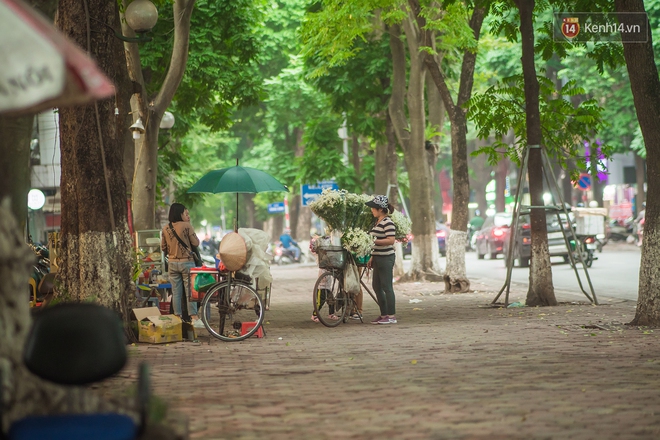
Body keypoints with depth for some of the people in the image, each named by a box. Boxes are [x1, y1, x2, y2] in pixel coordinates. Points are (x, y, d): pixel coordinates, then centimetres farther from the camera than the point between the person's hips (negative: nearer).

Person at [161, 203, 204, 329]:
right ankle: (194, 318, -2)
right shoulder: (186, 226, -11)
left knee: (176, 292, 8)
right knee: (190, 292, -1)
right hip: (186, 262, -4)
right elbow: (196, 243, -7)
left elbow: (163, 247, 10)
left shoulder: (165, 228, 3)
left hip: (172, 263, 4)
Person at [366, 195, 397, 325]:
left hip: (386, 258, -10)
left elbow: (391, 240, -22)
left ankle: (392, 316, 0)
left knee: (387, 287, -6)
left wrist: (374, 241, -24)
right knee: (376, 286, 11)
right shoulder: (377, 222, 14)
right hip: (378, 258, 10)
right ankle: (384, 314, 19)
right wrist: (372, 257, 21)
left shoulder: (387, 222, -15)